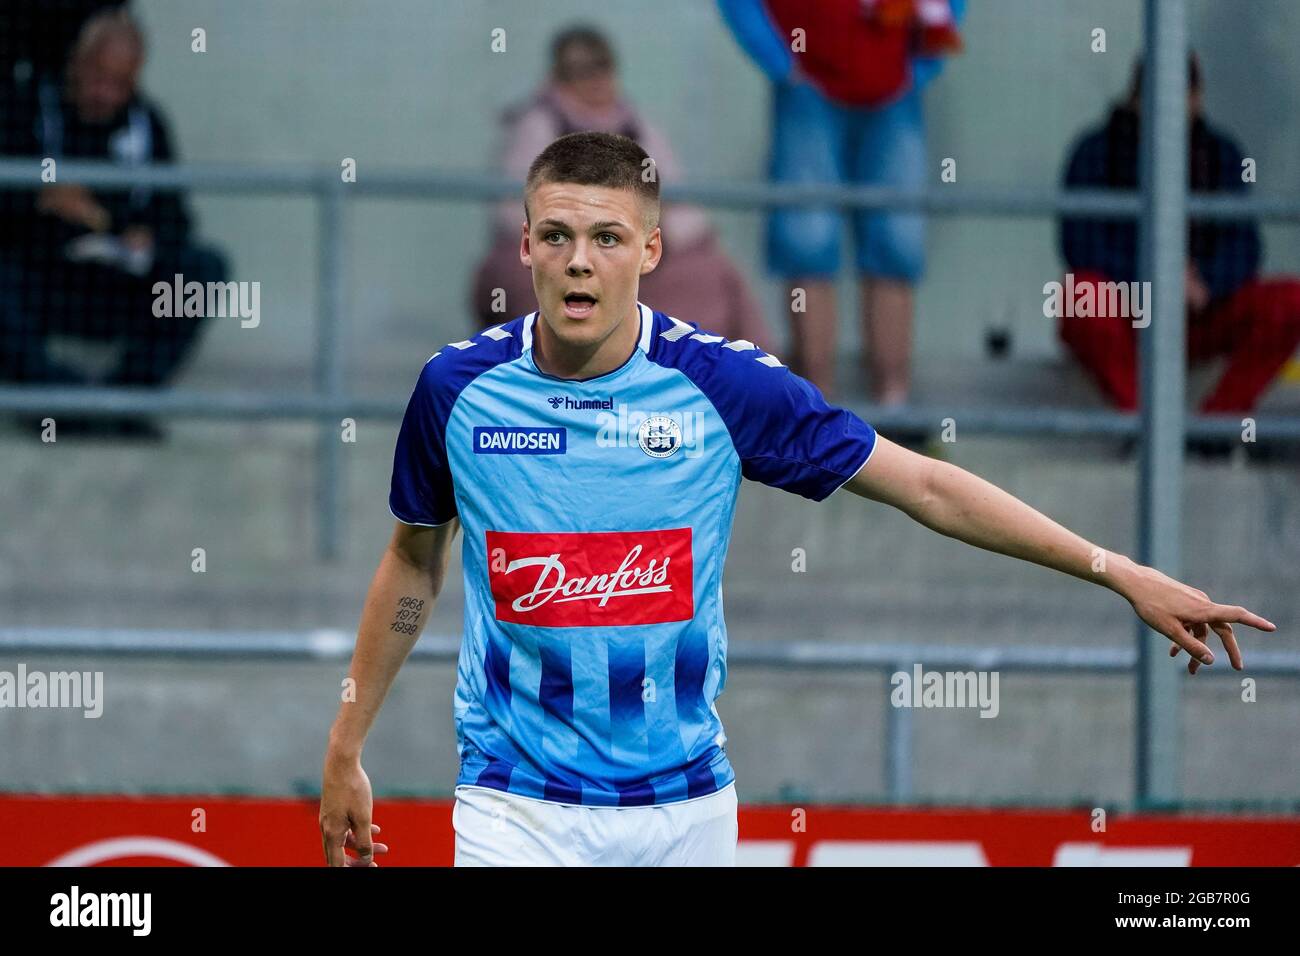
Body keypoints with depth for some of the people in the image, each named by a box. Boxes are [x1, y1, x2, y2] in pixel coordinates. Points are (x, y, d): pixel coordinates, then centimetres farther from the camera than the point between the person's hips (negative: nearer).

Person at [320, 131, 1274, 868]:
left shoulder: (724, 384, -7)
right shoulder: (458, 387, -3)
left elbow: (926, 486, -1)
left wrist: (1124, 574, -4)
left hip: (683, 802, 1)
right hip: (517, 807, -1)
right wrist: (346, 751, 16)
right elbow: (413, 564, 13)